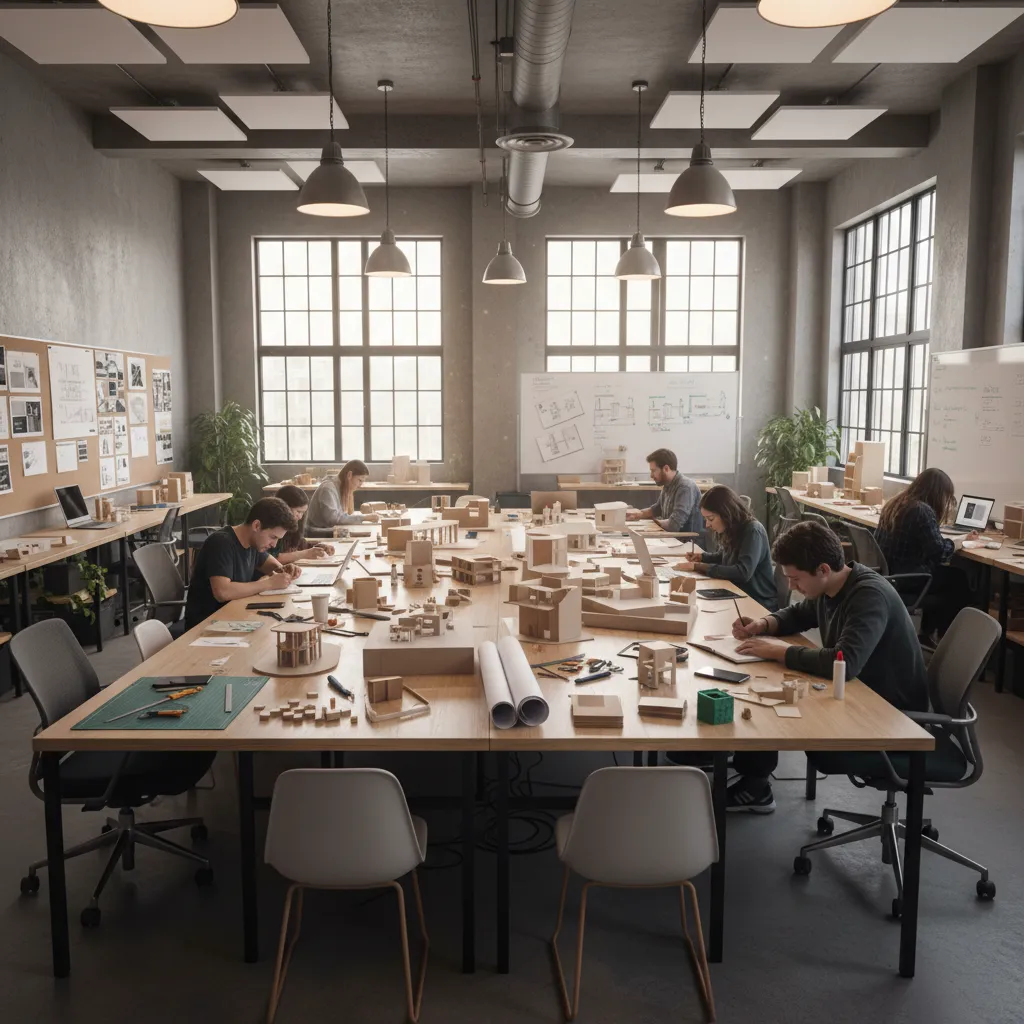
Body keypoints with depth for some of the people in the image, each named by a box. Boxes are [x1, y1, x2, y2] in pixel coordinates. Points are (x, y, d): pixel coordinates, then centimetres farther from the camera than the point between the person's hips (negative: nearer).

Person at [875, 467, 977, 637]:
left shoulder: (894, 503, 8)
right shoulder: (923, 511, -19)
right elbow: (939, 552, -19)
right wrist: (963, 538, -3)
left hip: (886, 572, 9)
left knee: (946, 573, 25)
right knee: (959, 579, 11)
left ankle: (928, 631, 31)